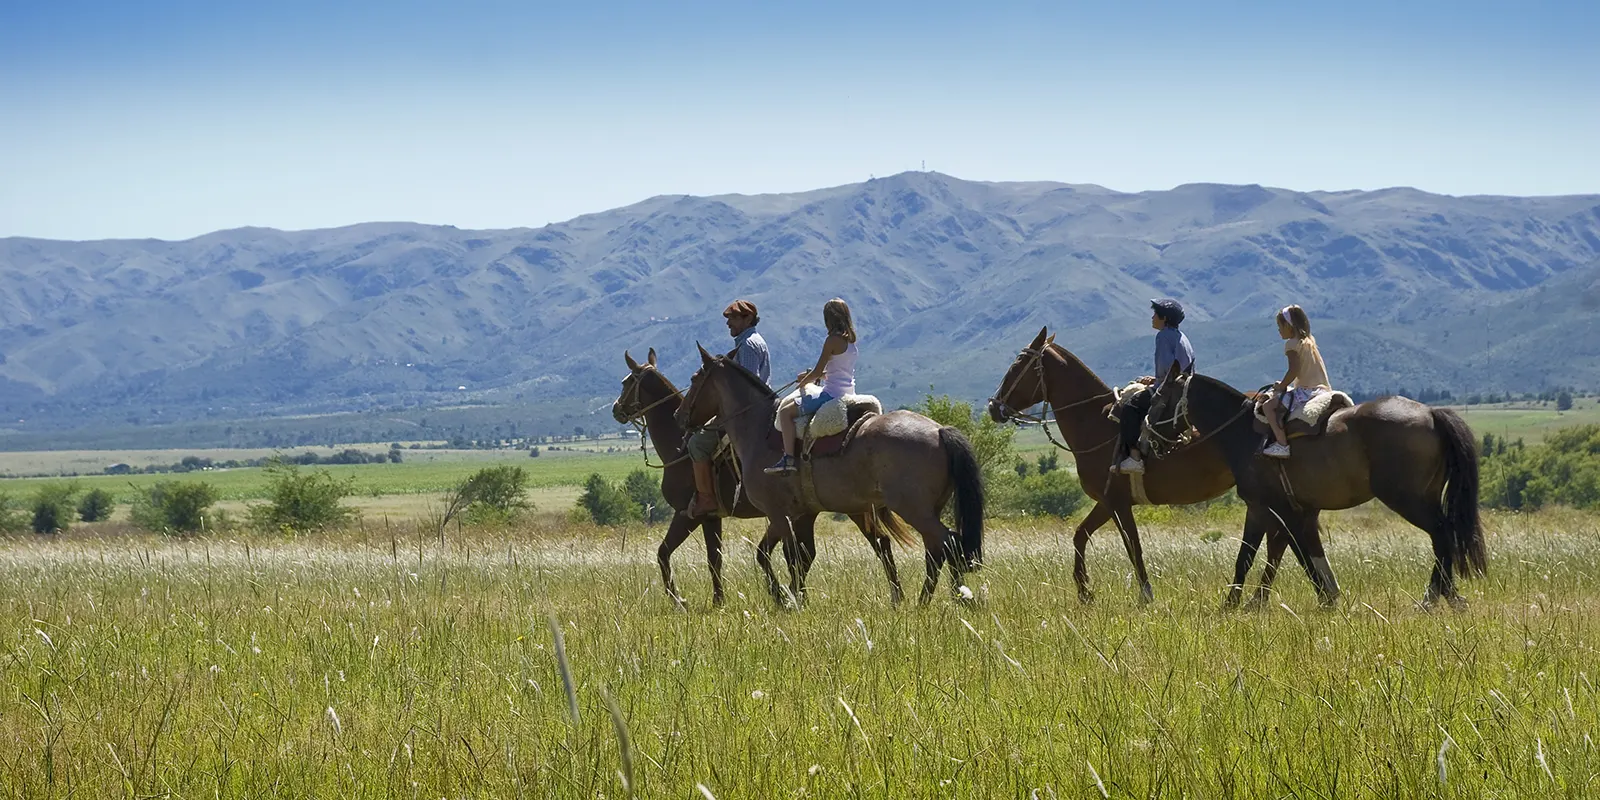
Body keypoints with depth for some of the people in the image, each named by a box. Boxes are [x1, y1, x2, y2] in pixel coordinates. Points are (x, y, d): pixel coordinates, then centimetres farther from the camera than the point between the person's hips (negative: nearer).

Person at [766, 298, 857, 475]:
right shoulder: (850, 340, 12)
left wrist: (803, 382, 6)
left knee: (786, 413, -4)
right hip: (849, 394, 9)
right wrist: (815, 376, 20)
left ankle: (788, 459, -15)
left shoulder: (833, 340, -14)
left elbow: (817, 372, -12)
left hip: (832, 394, -9)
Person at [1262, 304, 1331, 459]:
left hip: (1307, 391, -10)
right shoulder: (1309, 342, 20)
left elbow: (1294, 370, -17)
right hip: (1323, 391, 10)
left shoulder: (1292, 343, -8)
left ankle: (1282, 445, -23)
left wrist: (1281, 387, -5)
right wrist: (1285, 385, 22)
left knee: (1269, 405, -12)